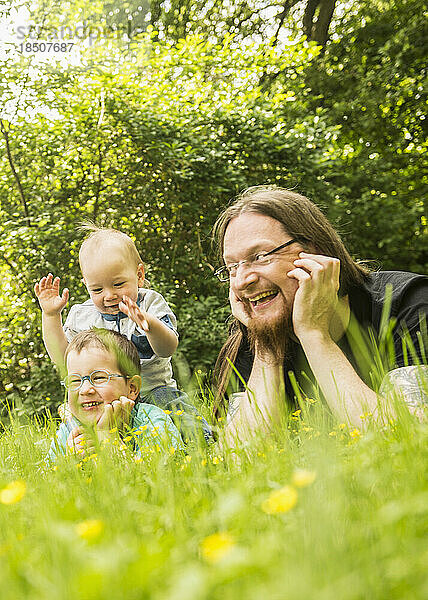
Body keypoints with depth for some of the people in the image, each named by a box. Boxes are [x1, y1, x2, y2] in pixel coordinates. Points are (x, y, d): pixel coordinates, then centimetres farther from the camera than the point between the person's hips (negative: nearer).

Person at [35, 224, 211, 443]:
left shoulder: (150, 303, -2)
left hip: (153, 391, -2)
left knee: (191, 429, -26)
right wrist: (50, 316, -2)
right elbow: (63, 360, 4)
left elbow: (167, 349, -14)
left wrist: (150, 324, -36)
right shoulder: (81, 316, 6)